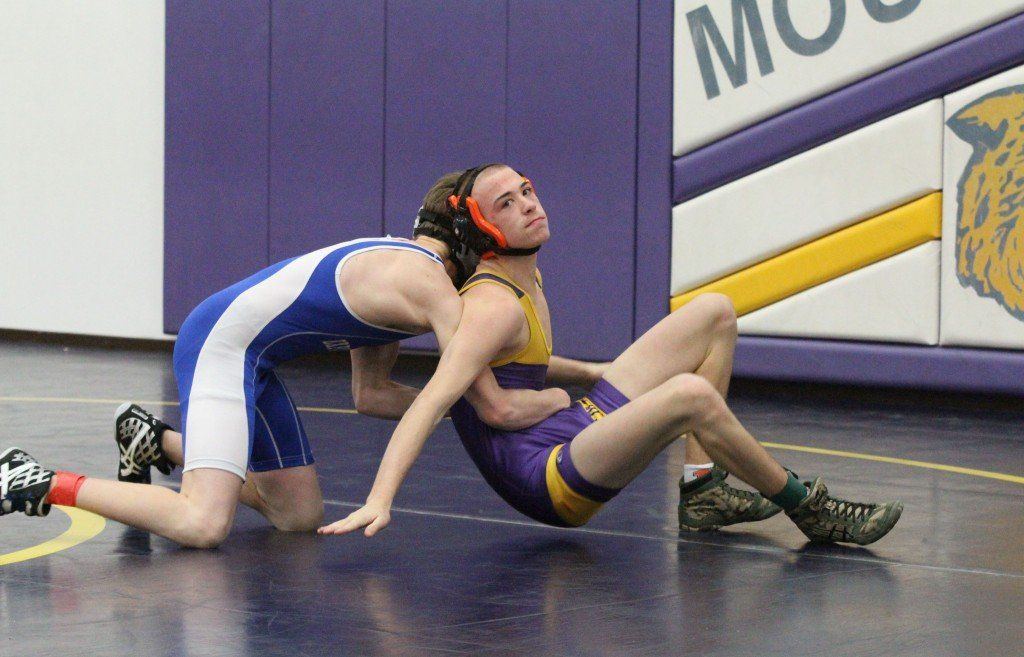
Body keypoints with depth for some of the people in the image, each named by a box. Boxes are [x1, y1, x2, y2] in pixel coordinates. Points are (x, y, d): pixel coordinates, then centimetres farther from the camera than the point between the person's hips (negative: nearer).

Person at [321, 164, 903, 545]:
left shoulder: (528, 280, 10)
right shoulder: (495, 305, -17)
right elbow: (433, 400, -29)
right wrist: (379, 500, -39)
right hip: (548, 479, -10)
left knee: (714, 311, 12)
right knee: (691, 394, -37)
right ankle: (810, 512, -17)